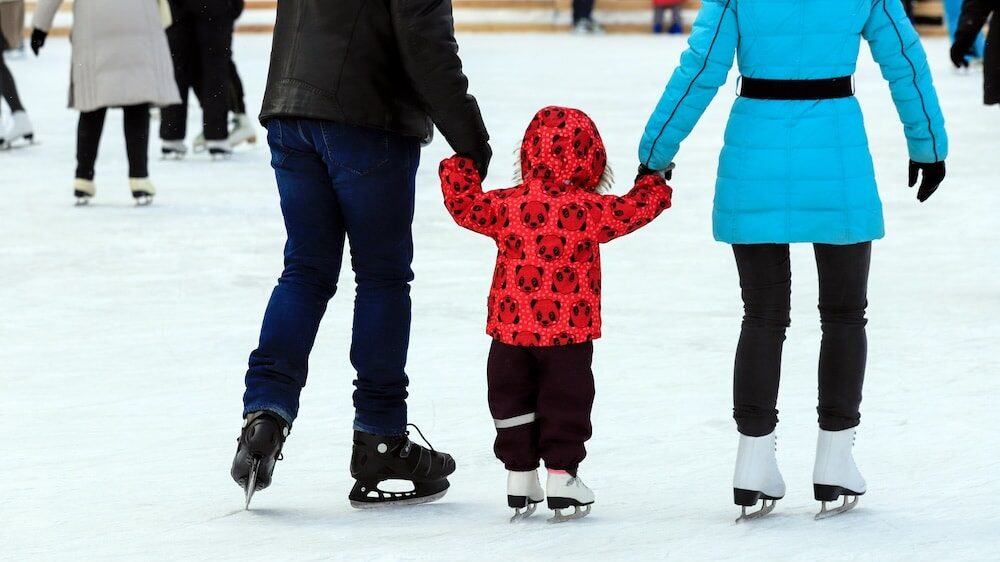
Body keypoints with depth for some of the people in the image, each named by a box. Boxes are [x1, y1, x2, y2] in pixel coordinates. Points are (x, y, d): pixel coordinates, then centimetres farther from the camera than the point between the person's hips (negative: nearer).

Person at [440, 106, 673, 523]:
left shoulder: (506, 206, -4)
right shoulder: (589, 210, -10)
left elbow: (463, 204, 5)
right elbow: (635, 210, -5)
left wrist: (460, 168, 22)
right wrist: (654, 183, 15)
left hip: (510, 330, 3)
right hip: (569, 332, -2)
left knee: (512, 400, 15)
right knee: (566, 402, 8)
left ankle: (519, 476, 17)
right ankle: (562, 475, 6)